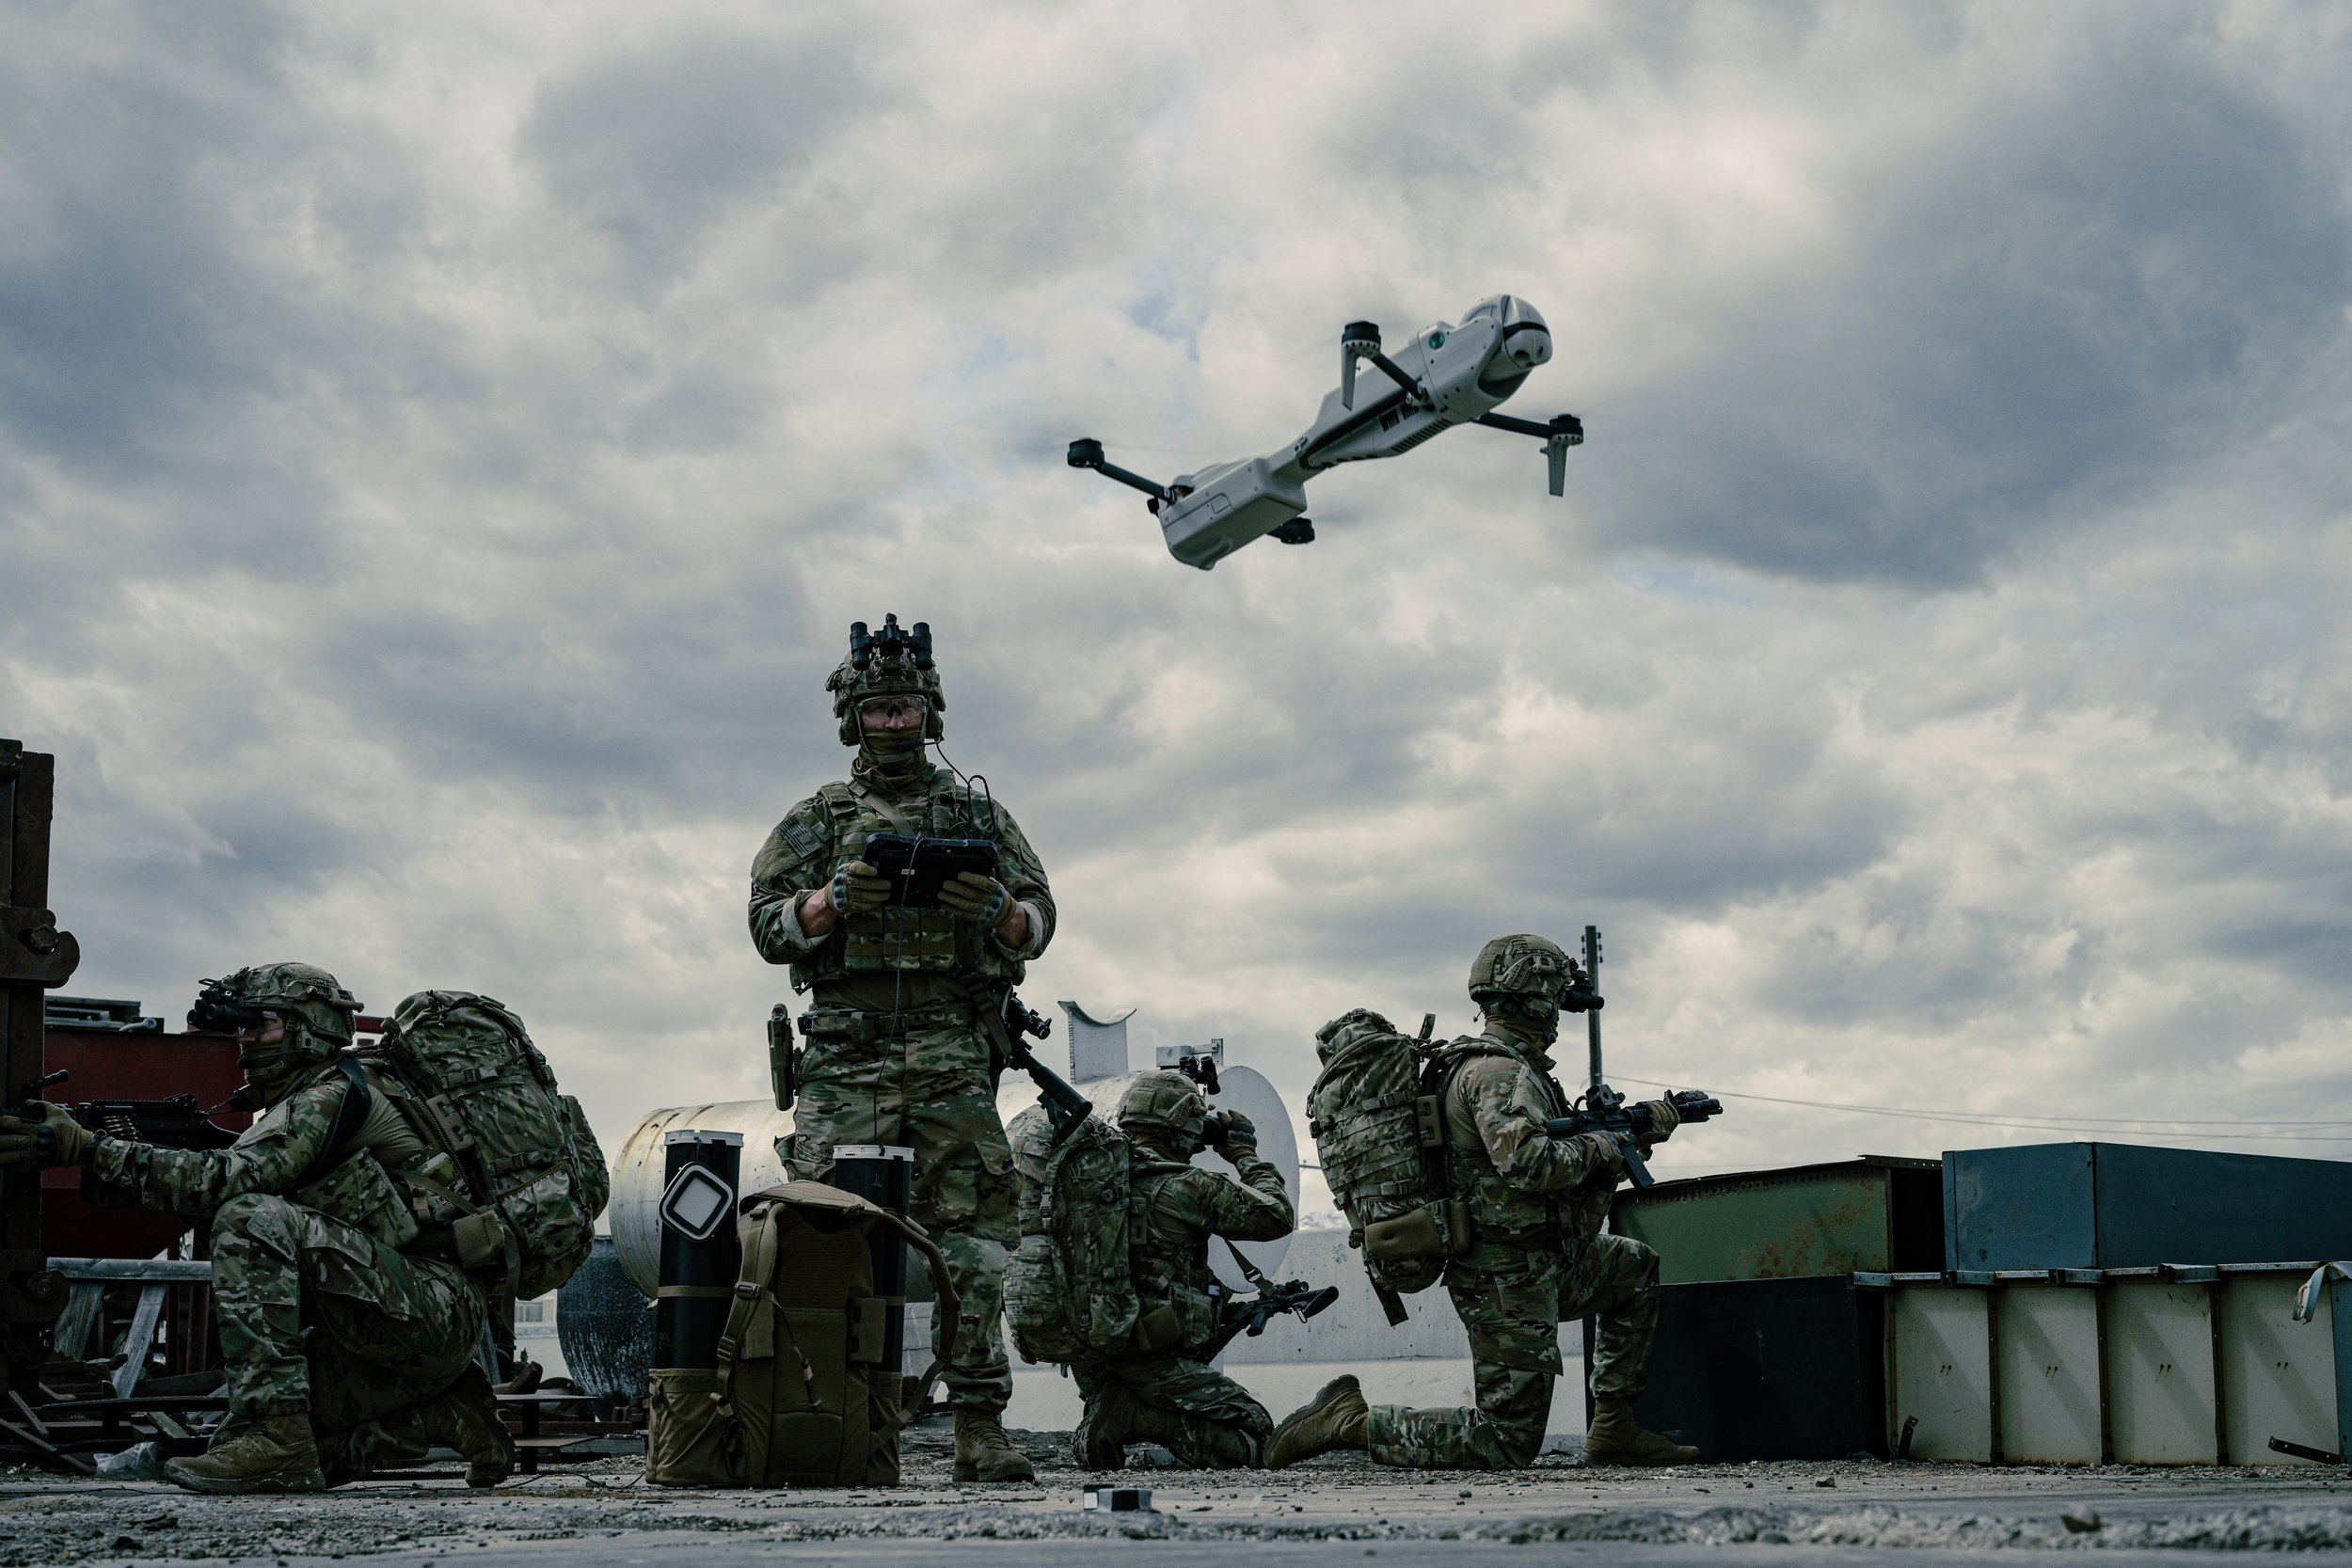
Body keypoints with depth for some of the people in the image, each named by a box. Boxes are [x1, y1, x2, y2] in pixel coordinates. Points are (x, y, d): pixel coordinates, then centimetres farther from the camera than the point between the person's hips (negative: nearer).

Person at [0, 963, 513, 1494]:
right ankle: (444, 1412, 9)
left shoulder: (338, 1090, -9)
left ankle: (274, 1440, -27)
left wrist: (86, 1148, -23)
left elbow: (236, 1179, -22)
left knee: (255, 1219, -24)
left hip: (436, 1306, -10)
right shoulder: (297, 1106, 23)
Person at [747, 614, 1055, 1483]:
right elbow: (768, 925, 7)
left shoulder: (977, 812, 15)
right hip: (846, 1054, 0)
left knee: (971, 1230, -5)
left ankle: (979, 1423, -3)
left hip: (953, 1058, 0)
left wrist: (997, 909, -12)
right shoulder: (817, 819, 14)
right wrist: (833, 900, -13)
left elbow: (1040, 919, 11)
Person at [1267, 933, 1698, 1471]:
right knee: (1506, 1446, -8)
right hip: (1508, 1281, -10)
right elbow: (1525, 1160, -33)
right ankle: (1350, 1418, -5)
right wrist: (1598, 1146, -16)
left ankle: (1614, 1428, 24)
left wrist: (1640, 1127, 12)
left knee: (1636, 1267, 28)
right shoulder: (1497, 1072, -17)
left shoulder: (1514, 1065, 16)